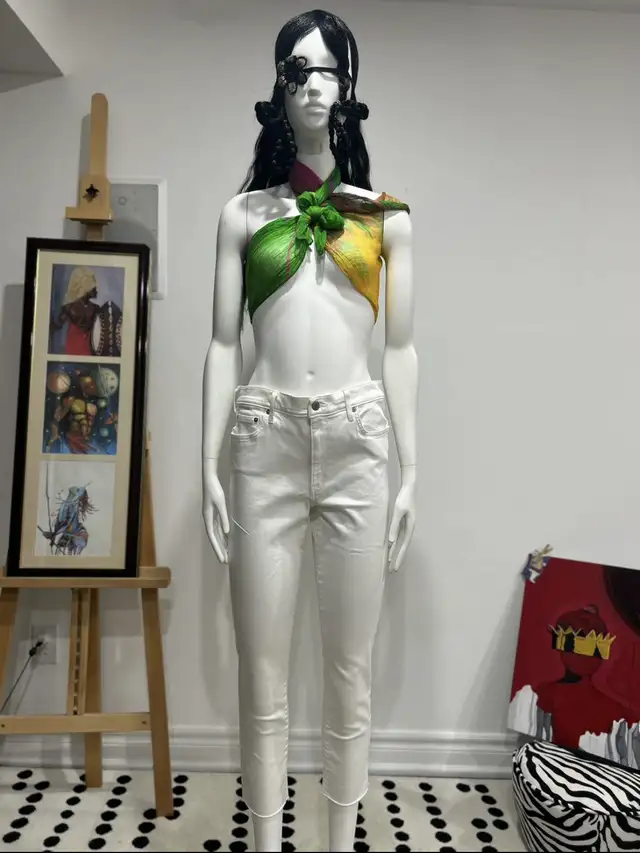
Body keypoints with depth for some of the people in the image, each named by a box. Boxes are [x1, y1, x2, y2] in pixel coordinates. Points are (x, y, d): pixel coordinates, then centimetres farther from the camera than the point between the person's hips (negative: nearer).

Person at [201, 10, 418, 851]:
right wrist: (209, 465, 0)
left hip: (357, 442, 0)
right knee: (263, 671, 6)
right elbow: (224, 345, 7)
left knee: (351, 670, 8)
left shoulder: (387, 216, 12)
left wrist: (411, 469, 2)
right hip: (265, 443, 0)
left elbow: (401, 349, 8)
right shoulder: (243, 212, 11)